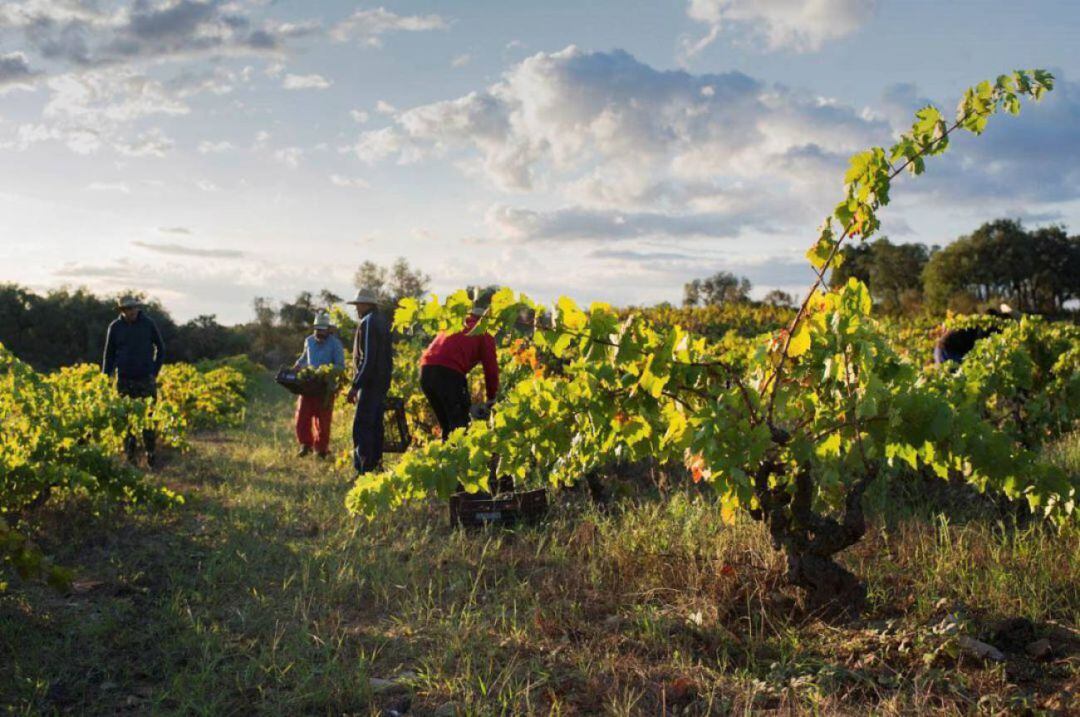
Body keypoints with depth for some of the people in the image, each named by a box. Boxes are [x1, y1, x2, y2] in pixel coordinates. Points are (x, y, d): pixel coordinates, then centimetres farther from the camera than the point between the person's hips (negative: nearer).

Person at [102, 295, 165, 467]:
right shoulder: (115, 327, 0)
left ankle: (151, 454, 9)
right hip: (124, 380, 1)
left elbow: (160, 348, 10)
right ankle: (130, 457, 16)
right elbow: (109, 354, 8)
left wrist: (155, 371, 4)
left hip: (146, 380, -1)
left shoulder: (148, 323, -2)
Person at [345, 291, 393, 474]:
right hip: (382, 382, 10)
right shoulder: (382, 322, 16)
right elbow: (388, 355, 20)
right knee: (375, 424, 14)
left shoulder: (367, 323, -13)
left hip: (370, 382, -10)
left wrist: (355, 385, -19)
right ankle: (376, 463, 18)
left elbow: (366, 358, -20)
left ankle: (364, 468, -13)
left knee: (362, 426, -10)